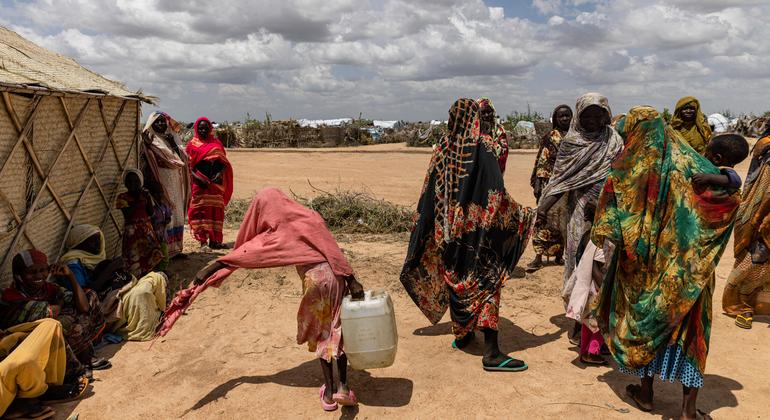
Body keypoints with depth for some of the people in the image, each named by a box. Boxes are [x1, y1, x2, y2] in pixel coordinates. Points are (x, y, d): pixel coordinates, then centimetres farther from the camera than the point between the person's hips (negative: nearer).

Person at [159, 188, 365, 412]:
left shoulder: (275, 236, 1)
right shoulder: (310, 216, 7)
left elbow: (240, 254, 3)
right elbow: (334, 250, -1)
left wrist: (206, 272, 12)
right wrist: (353, 281, -2)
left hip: (315, 280, -3)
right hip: (337, 276, 3)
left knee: (320, 335, 16)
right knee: (338, 331, 16)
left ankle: (329, 391, 20)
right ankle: (343, 387, 14)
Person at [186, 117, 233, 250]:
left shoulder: (216, 143, 13)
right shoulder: (192, 145, 6)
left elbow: (224, 162, 11)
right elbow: (188, 165, 1)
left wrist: (220, 173, -8)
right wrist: (197, 177, -15)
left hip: (215, 183, 2)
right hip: (199, 183, -2)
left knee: (216, 211, 1)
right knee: (200, 210, -4)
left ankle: (214, 240, 4)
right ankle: (202, 239, -1)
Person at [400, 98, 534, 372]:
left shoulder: (442, 149, 2)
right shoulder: (484, 147, -12)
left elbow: (429, 195, 6)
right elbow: (497, 196, -17)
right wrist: (524, 214, -5)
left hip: (448, 231, 5)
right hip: (478, 230, -5)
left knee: (455, 280, 18)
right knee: (486, 283, 0)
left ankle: (461, 334, 33)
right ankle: (491, 353, 0)